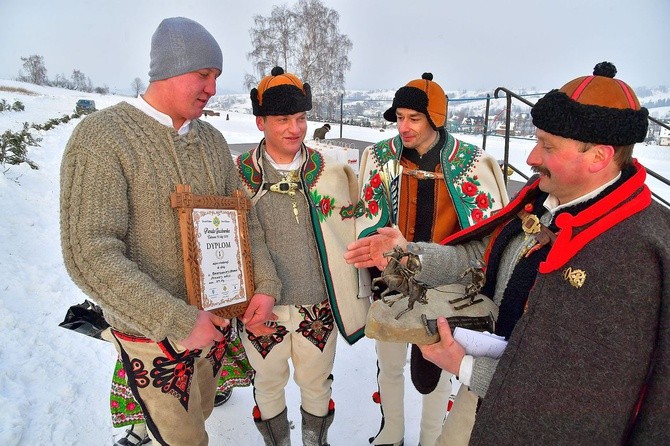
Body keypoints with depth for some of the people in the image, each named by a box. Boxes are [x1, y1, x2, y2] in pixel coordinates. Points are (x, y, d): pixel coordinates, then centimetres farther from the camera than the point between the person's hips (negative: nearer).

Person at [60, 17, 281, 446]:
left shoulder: (212, 139, 3)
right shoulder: (102, 136, -16)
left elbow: (244, 216, 7)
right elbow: (90, 254, -22)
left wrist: (265, 284, -7)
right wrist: (178, 321, -25)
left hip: (216, 319, 6)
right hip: (153, 334, -5)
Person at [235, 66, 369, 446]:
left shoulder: (332, 172, -3)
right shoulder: (238, 176, -7)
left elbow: (350, 237, 2)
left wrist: (354, 298, 3)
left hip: (319, 308, 1)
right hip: (262, 310, 0)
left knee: (317, 383, 20)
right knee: (269, 384, 20)